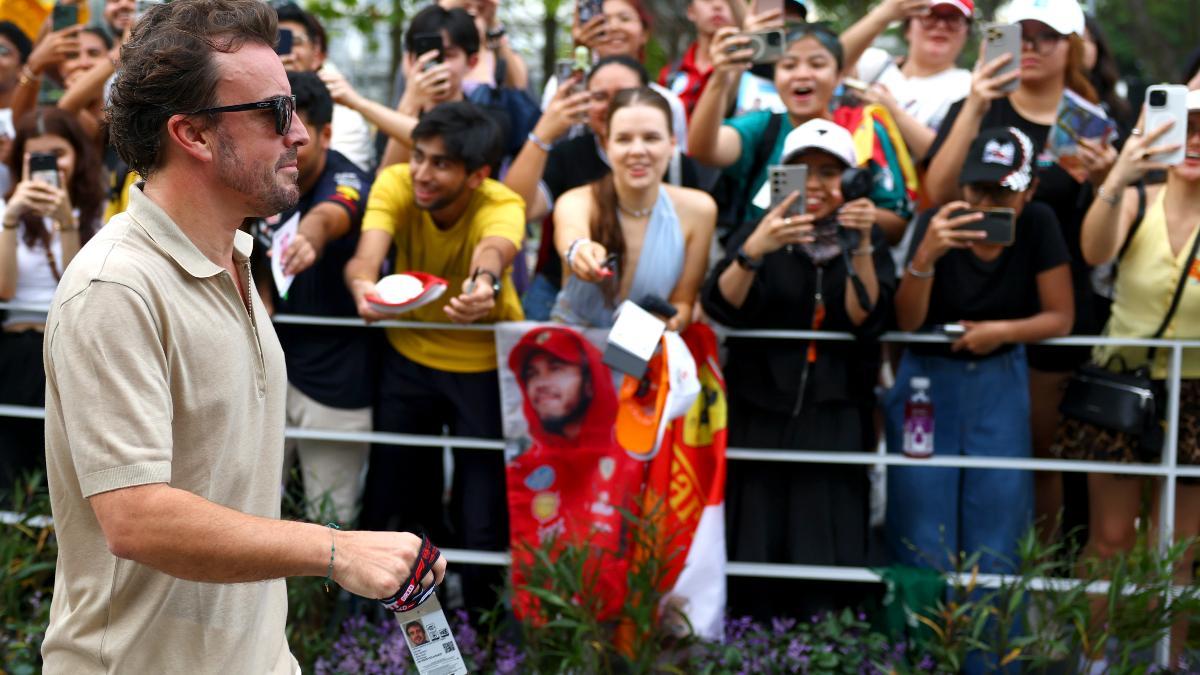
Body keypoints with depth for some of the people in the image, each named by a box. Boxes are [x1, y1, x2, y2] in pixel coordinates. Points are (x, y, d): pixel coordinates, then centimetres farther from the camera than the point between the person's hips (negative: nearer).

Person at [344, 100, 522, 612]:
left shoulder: (502, 206, -24)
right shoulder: (395, 184, -18)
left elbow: (493, 249, -47)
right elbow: (368, 252, -35)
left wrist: (486, 282, -71)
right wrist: (363, 285, -59)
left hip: (484, 364, -2)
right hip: (408, 354, 2)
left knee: (484, 515, -4)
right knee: (390, 502, 7)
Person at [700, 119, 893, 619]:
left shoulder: (865, 238, 8)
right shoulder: (758, 232, 6)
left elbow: (866, 319, -7)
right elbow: (720, 307, -11)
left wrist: (862, 245, -18)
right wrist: (753, 251, -28)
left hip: (833, 420, 0)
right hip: (760, 412, 0)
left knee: (826, 550, -5)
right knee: (756, 544, -2)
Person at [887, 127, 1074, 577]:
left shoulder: (1038, 225, -7)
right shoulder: (938, 224, -11)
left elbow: (1061, 317, -3)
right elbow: (908, 322, -17)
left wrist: (1003, 331, -19)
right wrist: (926, 255, -33)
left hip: (1000, 386, 1)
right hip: (929, 378, -1)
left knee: (997, 532, 1)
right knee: (923, 538, -2)